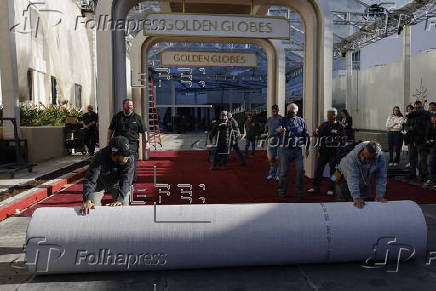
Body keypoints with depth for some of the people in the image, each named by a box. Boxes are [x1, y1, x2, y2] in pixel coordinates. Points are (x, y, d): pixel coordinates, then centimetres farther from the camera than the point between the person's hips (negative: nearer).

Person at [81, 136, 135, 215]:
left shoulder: (130, 159, -33)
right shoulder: (100, 157, -36)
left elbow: (126, 180, -34)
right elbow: (90, 180, -38)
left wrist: (119, 199, -47)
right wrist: (87, 200, -51)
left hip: (117, 184, 1)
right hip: (100, 183, -1)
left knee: (124, 205, -10)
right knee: (93, 207, -9)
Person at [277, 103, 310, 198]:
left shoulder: (301, 121, 10)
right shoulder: (282, 120, 6)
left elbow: (306, 135, 13)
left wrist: (307, 148, 8)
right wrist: (279, 130, -29)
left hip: (298, 150, 2)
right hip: (285, 150, -1)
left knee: (301, 171, 3)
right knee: (284, 171, 3)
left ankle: (299, 190, 17)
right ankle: (282, 191, 14)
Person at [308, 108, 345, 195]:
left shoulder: (340, 126, -2)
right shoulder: (324, 125, 9)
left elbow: (342, 139, -3)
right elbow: (316, 134, 7)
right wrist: (316, 132, -16)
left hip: (334, 152, -4)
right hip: (323, 151, 4)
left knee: (333, 170, 3)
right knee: (318, 169, 5)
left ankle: (331, 189, 14)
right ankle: (316, 187, 15)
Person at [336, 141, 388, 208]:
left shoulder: (381, 158, -29)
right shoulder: (352, 157, -40)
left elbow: (381, 178, -23)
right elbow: (352, 178, -44)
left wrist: (379, 196, -29)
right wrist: (356, 197, -50)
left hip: (364, 183, 3)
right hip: (345, 179, -3)